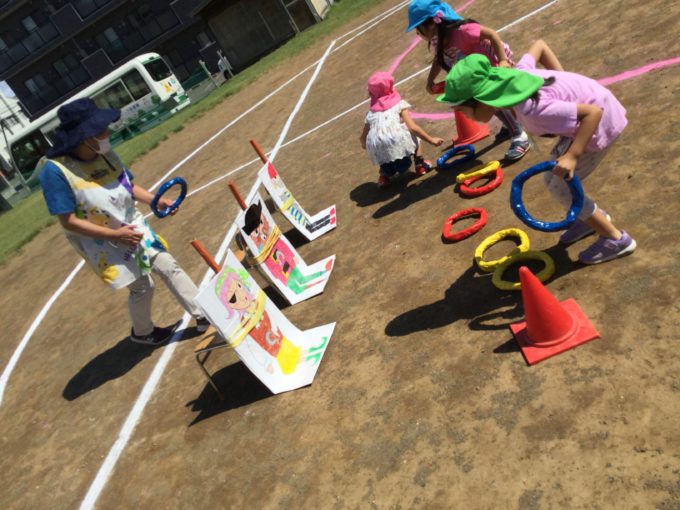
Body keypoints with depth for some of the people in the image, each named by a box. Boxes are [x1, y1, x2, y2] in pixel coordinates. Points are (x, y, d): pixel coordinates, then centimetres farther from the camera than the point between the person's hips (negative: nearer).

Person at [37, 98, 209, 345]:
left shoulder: (105, 154, -6)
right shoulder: (55, 170, -24)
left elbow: (131, 186, 6)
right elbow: (69, 222, -22)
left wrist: (156, 201, -11)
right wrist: (115, 234, -25)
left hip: (134, 227, 5)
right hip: (103, 243, -5)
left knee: (169, 267, 3)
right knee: (142, 288, 3)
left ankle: (204, 315, 16)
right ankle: (142, 332, 34)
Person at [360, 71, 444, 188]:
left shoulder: (370, 113, 28)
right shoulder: (399, 104, 19)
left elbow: (363, 137, 33)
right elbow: (413, 127, 8)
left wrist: (364, 144, 57)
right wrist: (431, 140, 16)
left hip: (377, 150, 3)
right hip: (397, 139, -3)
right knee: (413, 134, 28)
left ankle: (385, 174, 16)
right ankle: (420, 164, 26)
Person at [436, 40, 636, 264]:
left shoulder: (531, 110, -37)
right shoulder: (514, 76, -13)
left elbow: (594, 112, -35)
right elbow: (539, 44, 5)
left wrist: (572, 156, -39)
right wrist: (562, 78, 7)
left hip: (599, 120, -8)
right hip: (586, 102, 8)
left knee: (561, 187, -4)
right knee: (552, 178, 13)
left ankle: (616, 240, 12)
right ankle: (593, 217, 37)